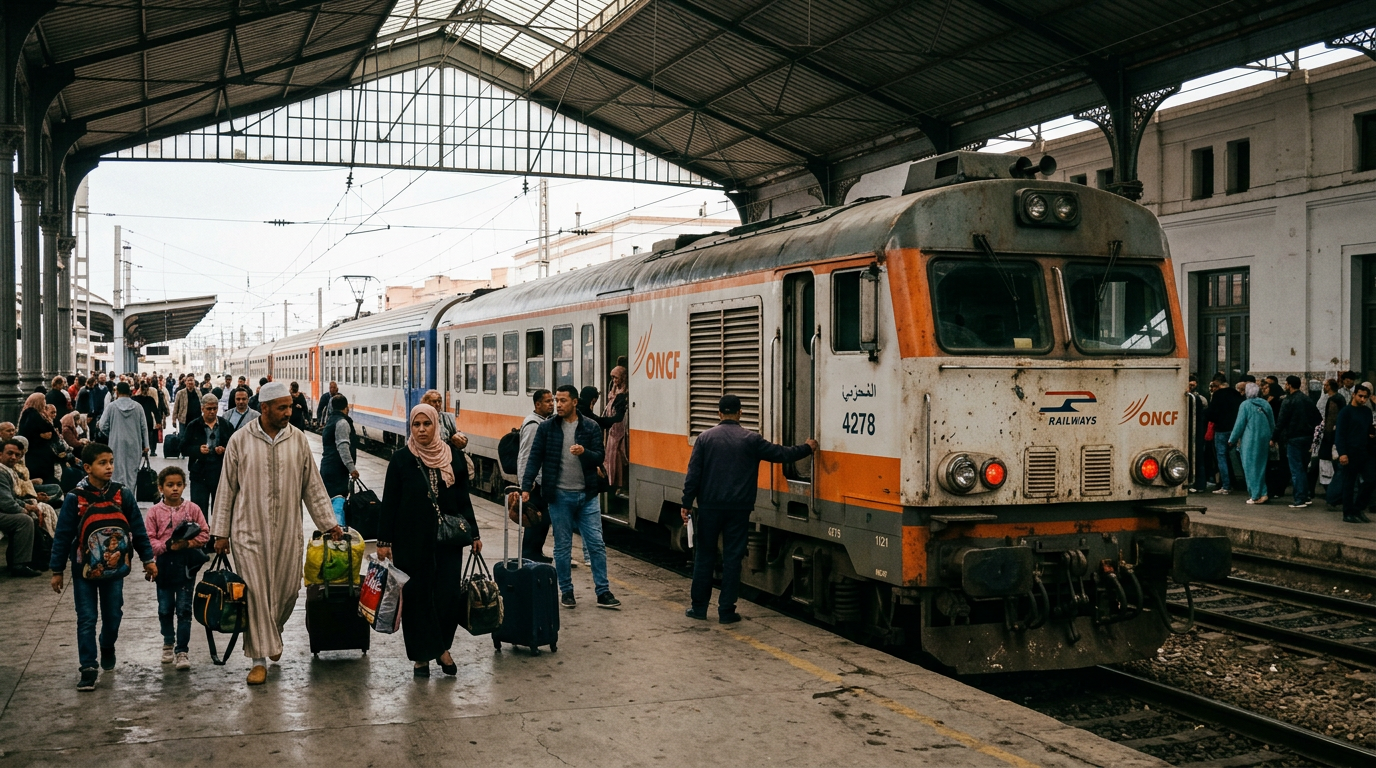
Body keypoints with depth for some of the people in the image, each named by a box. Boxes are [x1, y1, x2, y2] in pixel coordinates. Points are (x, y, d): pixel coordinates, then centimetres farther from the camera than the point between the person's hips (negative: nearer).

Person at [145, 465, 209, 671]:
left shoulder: (193, 509, -1)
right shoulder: (155, 512, -1)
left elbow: (204, 534, -1)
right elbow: (148, 540, -4)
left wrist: (188, 543, -16)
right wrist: (167, 546, -18)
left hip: (186, 565, -1)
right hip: (164, 566, 1)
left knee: (184, 609, -2)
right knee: (165, 609, 14)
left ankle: (182, 651, 2)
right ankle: (168, 642, 36)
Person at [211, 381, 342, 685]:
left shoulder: (298, 439, 4)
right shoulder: (240, 440, -2)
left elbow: (312, 486, 9)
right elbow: (226, 488, 3)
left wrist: (329, 523, 7)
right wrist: (221, 532, 3)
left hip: (288, 532, 2)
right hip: (249, 531, -2)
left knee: (287, 589, 6)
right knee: (255, 593, -3)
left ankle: (272, 634, 35)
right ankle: (260, 658, 5)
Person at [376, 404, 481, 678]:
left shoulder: (453, 457, 3)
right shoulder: (401, 459, -3)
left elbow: (463, 499, 9)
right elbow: (389, 502, -1)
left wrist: (474, 533, 9)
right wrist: (384, 540, -4)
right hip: (412, 540, -1)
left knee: (450, 593, -4)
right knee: (417, 596, 3)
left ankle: (442, 646, 19)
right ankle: (421, 655, 17)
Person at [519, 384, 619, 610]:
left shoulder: (591, 427, 1)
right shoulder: (546, 428, 1)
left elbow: (599, 458, -2)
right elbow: (535, 458, -1)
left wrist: (584, 452, -24)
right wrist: (526, 487, -10)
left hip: (587, 495, 0)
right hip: (560, 496, 0)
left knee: (596, 544, 1)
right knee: (562, 547, 7)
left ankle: (603, 592, 7)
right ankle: (566, 591, 19)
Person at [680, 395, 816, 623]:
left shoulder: (705, 438, 0)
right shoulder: (751, 440, -3)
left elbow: (693, 474, -3)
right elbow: (779, 453, 2)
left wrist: (687, 504, 1)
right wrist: (807, 449, 17)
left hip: (710, 507, 1)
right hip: (738, 509, -1)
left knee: (704, 556, 10)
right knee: (732, 559, 4)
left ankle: (699, 607, 15)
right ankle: (726, 611, 6)